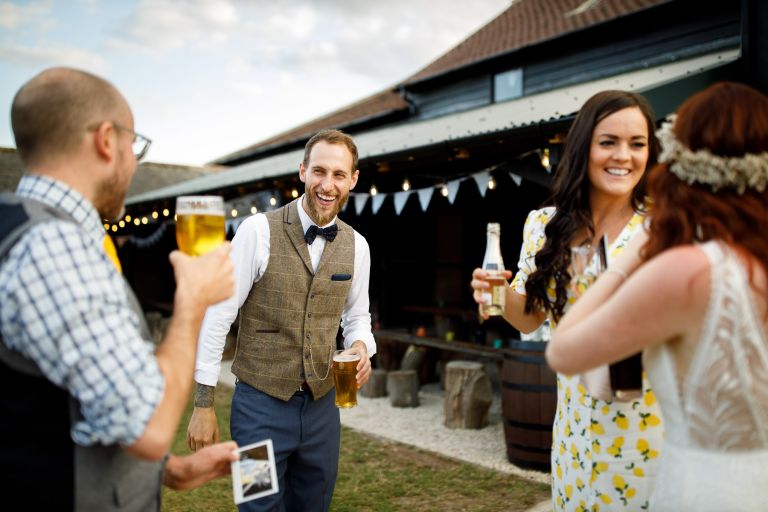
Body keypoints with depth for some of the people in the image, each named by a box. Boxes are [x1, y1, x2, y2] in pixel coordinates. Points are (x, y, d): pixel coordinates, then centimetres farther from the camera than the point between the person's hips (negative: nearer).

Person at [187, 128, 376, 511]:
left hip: (322, 406, 4)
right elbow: (218, 314, -10)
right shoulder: (258, 231, -12)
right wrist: (203, 404, -8)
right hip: (261, 404, -4)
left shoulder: (357, 246, 1)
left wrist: (361, 347, -9)